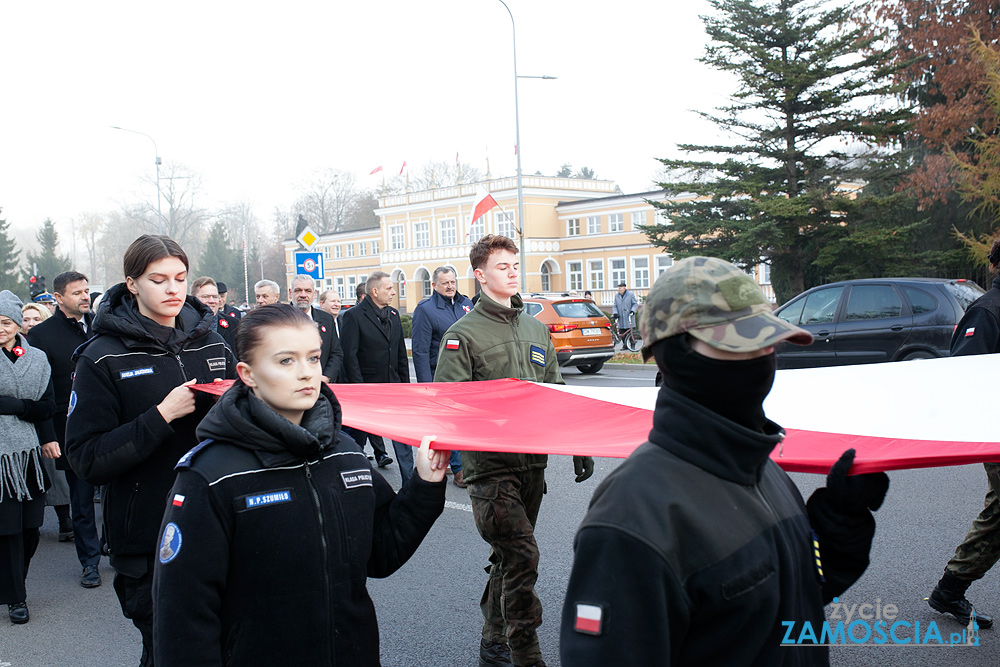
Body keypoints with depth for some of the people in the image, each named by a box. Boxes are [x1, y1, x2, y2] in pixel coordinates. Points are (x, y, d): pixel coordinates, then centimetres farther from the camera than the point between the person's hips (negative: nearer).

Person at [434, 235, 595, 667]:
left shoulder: (536, 330, 16)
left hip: (532, 464, 6)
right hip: (489, 465, -6)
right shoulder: (463, 334, -4)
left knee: (510, 557, 14)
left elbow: (556, 392, 17)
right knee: (521, 555, -13)